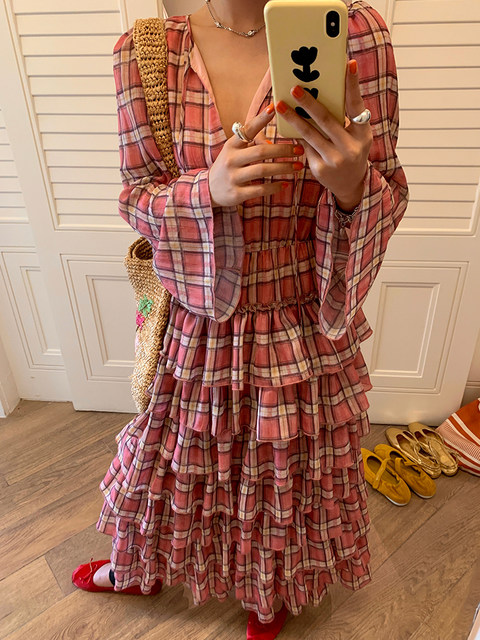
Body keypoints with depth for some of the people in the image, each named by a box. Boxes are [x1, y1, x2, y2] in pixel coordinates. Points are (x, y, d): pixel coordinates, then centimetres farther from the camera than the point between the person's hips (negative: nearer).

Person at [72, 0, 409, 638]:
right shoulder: (144, 51, -5)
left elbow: (387, 197, -6)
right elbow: (136, 195, -3)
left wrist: (352, 185, -31)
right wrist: (209, 188, -25)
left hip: (302, 332, 0)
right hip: (197, 329, 2)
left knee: (290, 478, 23)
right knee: (174, 464, 25)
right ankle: (137, 569, 63)